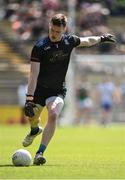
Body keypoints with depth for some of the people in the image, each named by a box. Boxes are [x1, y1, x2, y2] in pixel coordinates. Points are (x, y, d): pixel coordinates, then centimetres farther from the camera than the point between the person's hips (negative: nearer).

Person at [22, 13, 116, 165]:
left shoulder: (69, 41, -7)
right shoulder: (40, 46, -18)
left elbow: (86, 41, 18)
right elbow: (34, 74, -23)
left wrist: (102, 38, 29)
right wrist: (29, 98, -29)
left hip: (58, 90, 1)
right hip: (39, 89, 0)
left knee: (53, 114, -26)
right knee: (32, 117, 12)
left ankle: (40, 153, -29)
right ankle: (35, 130, 53)